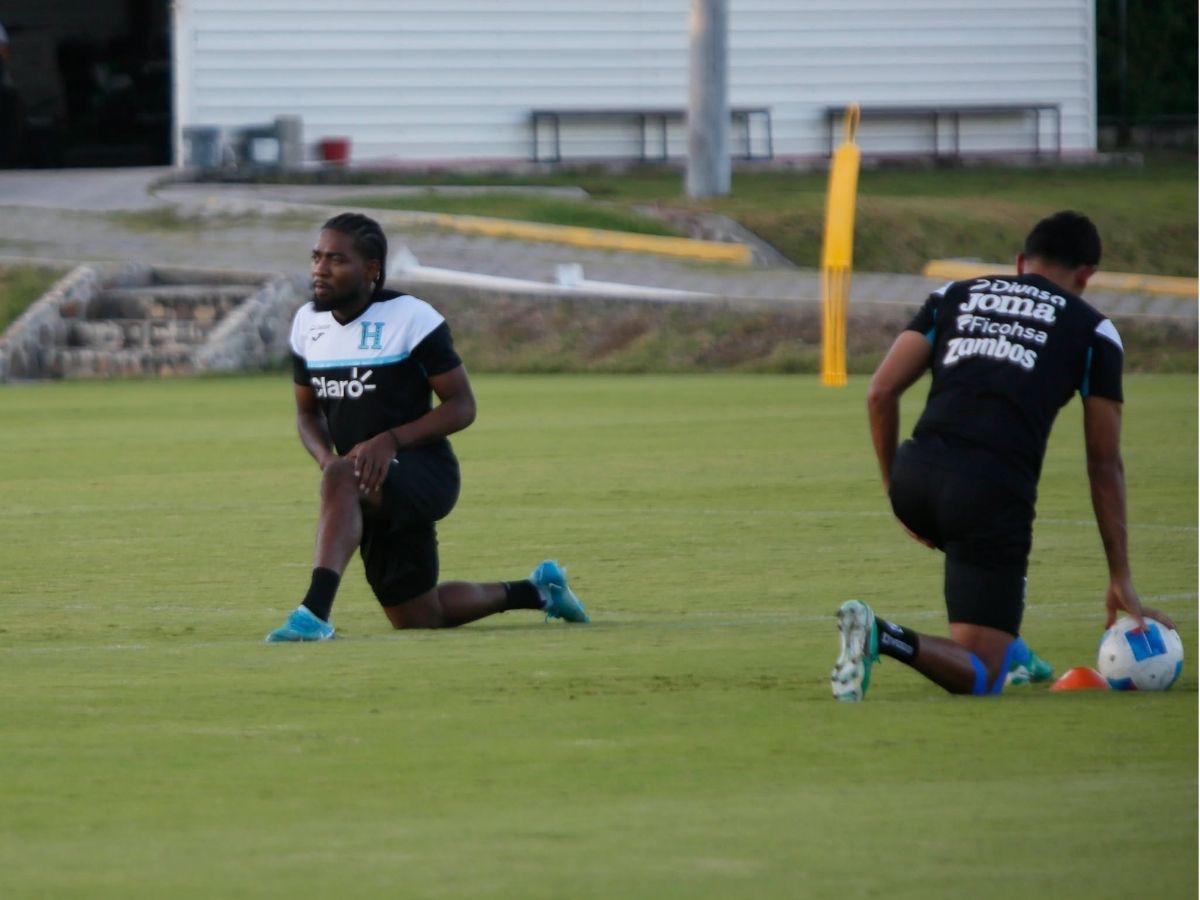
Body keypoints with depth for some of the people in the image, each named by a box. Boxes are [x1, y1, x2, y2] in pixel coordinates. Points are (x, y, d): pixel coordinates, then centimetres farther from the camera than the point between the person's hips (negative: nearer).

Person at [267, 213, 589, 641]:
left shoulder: (410, 317, -13)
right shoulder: (308, 323, 6)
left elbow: (462, 405, -11)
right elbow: (308, 412, 16)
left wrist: (391, 440, -25)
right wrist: (325, 456, -7)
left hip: (424, 472, -8)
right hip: (375, 495, 8)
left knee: (342, 478, -39)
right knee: (418, 619, 16)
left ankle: (314, 613, -49)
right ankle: (535, 591, 40)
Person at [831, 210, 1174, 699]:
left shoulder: (954, 296, 22)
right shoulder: (1092, 330, 16)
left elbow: (880, 392, 13)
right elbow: (1105, 464, 16)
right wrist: (1121, 580, 21)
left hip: (914, 479, 5)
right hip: (993, 490, -5)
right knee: (980, 679, 0)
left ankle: (1008, 652, 31)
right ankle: (884, 636, -27)